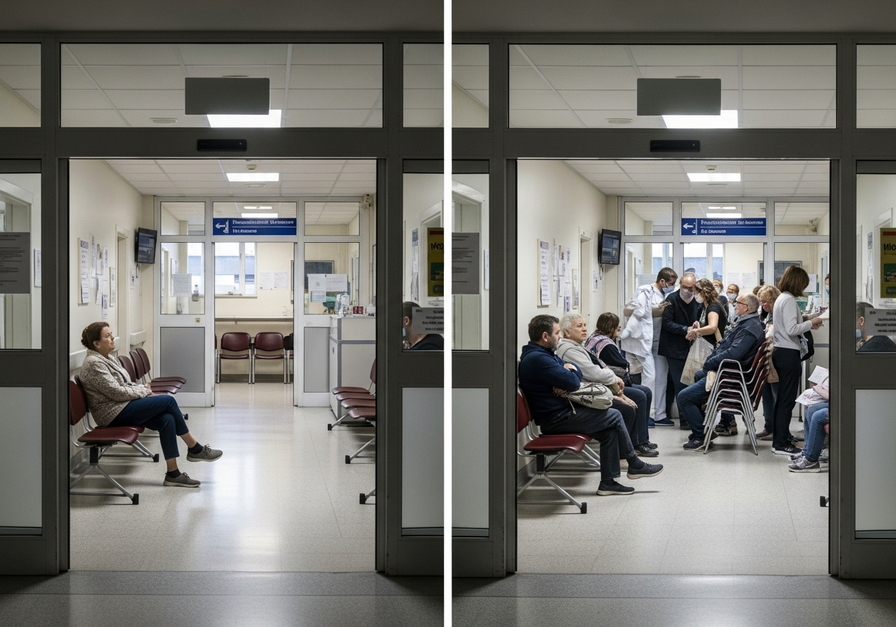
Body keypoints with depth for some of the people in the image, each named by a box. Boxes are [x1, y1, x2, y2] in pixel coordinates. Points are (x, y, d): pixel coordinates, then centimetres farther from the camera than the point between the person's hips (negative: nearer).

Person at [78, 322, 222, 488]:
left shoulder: (105, 359, 15)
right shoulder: (93, 363, -16)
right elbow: (116, 392, -21)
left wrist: (142, 388, 4)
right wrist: (142, 391, -8)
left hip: (123, 408, 10)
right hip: (114, 414, -10)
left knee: (166, 419, -14)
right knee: (168, 401, -15)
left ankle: (173, 473, -16)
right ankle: (195, 449, -3)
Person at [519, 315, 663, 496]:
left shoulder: (542, 354, 14)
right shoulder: (538, 359, -22)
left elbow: (578, 372, 12)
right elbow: (573, 382, -24)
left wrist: (569, 370, -13)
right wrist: (569, 371, -1)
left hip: (560, 412, 10)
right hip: (556, 419, -10)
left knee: (610, 431, 7)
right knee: (614, 416, -1)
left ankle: (608, 482, 10)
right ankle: (635, 465, 16)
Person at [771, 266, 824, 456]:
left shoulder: (781, 298, 15)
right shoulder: (789, 300, -15)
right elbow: (792, 330, -21)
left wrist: (804, 318, 13)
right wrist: (811, 323, -10)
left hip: (780, 352, 10)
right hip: (789, 354, -10)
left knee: (782, 398, 15)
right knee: (787, 399, -6)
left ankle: (779, 440, 19)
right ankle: (781, 444, -5)